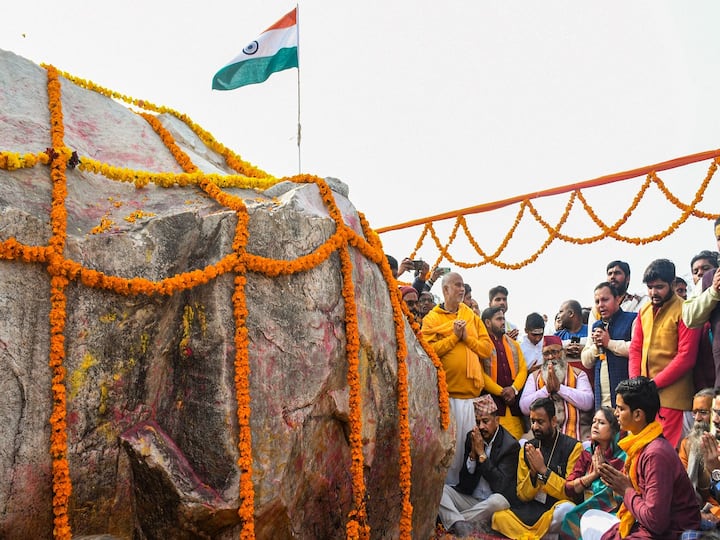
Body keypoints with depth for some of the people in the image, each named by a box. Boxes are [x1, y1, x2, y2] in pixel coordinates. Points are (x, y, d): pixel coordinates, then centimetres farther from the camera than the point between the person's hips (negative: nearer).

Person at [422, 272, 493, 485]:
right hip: (444, 391, -3)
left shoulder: (472, 317, 17)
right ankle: (447, 482, 7)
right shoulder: (432, 318, 5)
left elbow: (487, 348, 9)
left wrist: (467, 337, -4)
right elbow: (429, 350, -9)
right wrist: (454, 336, -8)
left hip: (471, 390, 4)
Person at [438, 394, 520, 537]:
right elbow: (464, 480, 5)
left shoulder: (510, 445, -7)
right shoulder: (471, 437, 6)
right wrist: (473, 453, -10)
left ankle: (452, 520, -23)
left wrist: (481, 453, -14)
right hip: (469, 498, 4)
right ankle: (461, 527, -38)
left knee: (498, 501, -37)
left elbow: (500, 485, -15)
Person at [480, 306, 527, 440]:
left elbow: (523, 369, 13)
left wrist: (514, 389, -5)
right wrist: (501, 392, -10)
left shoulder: (513, 344, 20)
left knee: (517, 437, 0)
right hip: (492, 400, -5)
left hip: (513, 399, 5)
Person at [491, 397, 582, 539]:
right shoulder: (527, 449, 8)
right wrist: (533, 473, -12)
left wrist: (543, 470, -17)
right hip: (532, 509, 3)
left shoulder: (573, 447, -4)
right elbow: (522, 495, 7)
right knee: (499, 518, -24)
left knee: (566, 509, -37)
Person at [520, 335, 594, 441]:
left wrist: (559, 387, -10)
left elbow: (587, 403, -5)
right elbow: (524, 407, 0)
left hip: (575, 430, 0)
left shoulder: (578, 374, 11)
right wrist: (546, 389, -10)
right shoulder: (534, 377, 13)